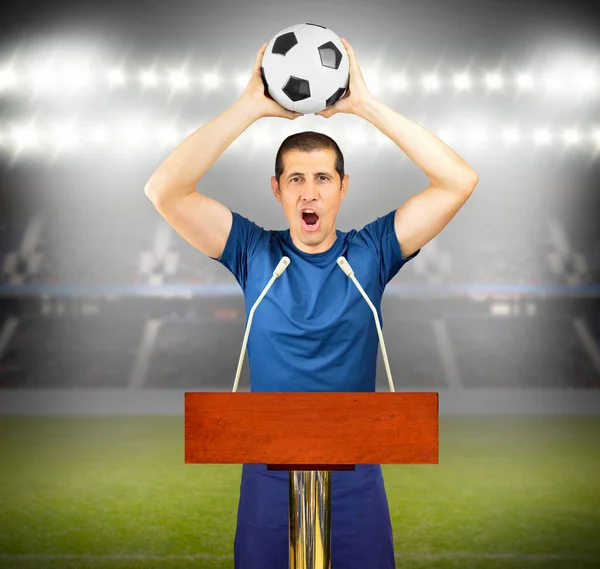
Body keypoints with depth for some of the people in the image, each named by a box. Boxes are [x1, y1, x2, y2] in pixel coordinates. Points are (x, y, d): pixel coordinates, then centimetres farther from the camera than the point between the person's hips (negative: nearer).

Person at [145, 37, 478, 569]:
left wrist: (366, 104, -17)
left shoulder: (370, 253, -3)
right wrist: (251, 106, -18)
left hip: (355, 476, 0)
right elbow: (164, 191, -15)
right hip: (269, 472, 0)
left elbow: (459, 181, -13)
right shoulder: (254, 253, -3)